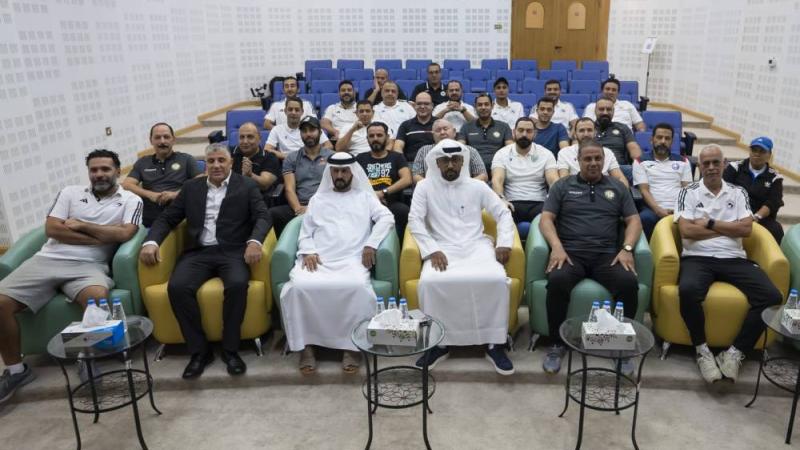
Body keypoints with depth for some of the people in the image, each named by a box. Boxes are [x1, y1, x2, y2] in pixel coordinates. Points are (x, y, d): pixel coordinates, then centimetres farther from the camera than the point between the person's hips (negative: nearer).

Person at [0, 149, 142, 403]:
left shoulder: (131, 200, 9)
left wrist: (81, 225, 0)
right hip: (47, 259, 4)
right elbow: (51, 229, 3)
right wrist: (101, 237, -4)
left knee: (97, 297, -37)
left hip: (88, 266, -3)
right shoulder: (70, 193, 16)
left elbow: (124, 233, -8)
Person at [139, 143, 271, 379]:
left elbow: (263, 217, -3)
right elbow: (167, 218, 15)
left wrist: (254, 241, -24)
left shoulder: (247, 186, 9)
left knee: (237, 284, -33)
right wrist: (151, 241, -6)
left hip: (233, 251, -2)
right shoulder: (192, 187, 18)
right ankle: (199, 350, -11)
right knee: (177, 287, -26)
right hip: (198, 252, 3)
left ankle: (230, 349, -14)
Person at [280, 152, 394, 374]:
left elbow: (386, 218, 6)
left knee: (358, 287, -36)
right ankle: (306, 344, -16)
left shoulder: (365, 197, 21)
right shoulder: (318, 199, 27)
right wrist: (308, 251, -3)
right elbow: (305, 233, 19)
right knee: (299, 287, -30)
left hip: (352, 260, -2)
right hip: (318, 260, 2)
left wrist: (371, 244, -10)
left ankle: (353, 345, -19)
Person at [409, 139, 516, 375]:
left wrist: (504, 243, -7)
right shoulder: (425, 187, 7)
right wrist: (432, 250, -16)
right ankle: (439, 343, -13)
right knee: (429, 282, -32)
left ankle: (494, 344, -12)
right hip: (443, 248, -1)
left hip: (476, 246, 1)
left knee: (497, 280, -29)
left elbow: (503, 213, 11)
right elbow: (415, 220, -2)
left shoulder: (477, 186, 11)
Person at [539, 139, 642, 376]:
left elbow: (634, 220, 12)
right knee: (557, 281, -34)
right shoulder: (562, 186, 14)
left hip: (607, 254, 2)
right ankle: (557, 345, -15)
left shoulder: (618, 188, 19)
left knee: (629, 283, -29)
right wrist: (556, 246, -15)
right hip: (570, 253, -1)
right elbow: (546, 219, 4)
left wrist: (627, 248, -8)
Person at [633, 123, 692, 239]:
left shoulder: (683, 162, 20)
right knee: (645, 218, -37)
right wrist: (659, 210, -15)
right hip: (654, 210, -2)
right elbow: (644, 190, 2)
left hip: (679, 210, 2)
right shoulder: (641, 162, 12)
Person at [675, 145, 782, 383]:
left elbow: (746, 229, 3)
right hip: (698, 257, -3)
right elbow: (686, 231, -6)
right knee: (688, 290, -36)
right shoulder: (688, 192, 8)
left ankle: (735, 352, -11)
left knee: (772, 296, -22)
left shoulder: (738, 192, 16)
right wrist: (729, 228, -1)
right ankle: (702, 350, -15)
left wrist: (710, 223, -4)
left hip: (734, 258, 3)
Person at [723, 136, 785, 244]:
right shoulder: (736, 167, 6)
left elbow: (773, 203, -2)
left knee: (776, 230, -27)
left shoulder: (774, 178, 9)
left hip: (761, 217, 2)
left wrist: (756, 216, -22)